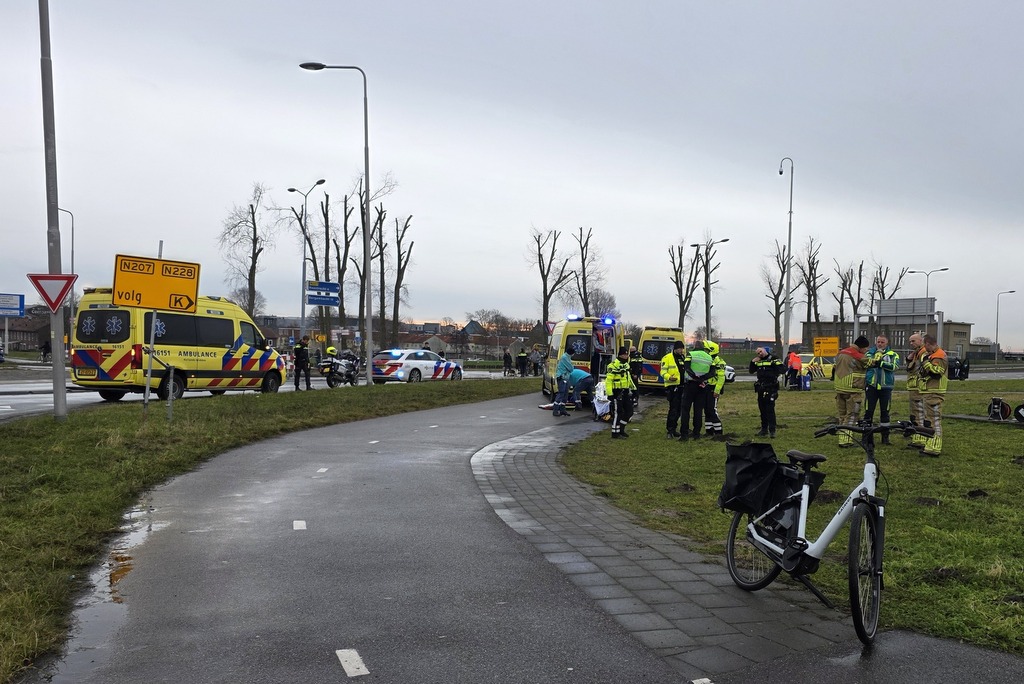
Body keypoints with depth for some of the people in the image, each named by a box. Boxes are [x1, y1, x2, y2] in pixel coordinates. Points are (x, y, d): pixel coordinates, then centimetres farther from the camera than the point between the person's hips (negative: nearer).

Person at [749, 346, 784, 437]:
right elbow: (751, 371, 19)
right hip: (760, 388, 7)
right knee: (762, 409, 12)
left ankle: (772, 430, -7)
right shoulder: (758, 360, 13)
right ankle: (764, 429, 23)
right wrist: (752, 362, 4)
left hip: (771, 388, -7)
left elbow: (782, 370, -8)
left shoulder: (774, 358, -5)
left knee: (770, 408, -11)